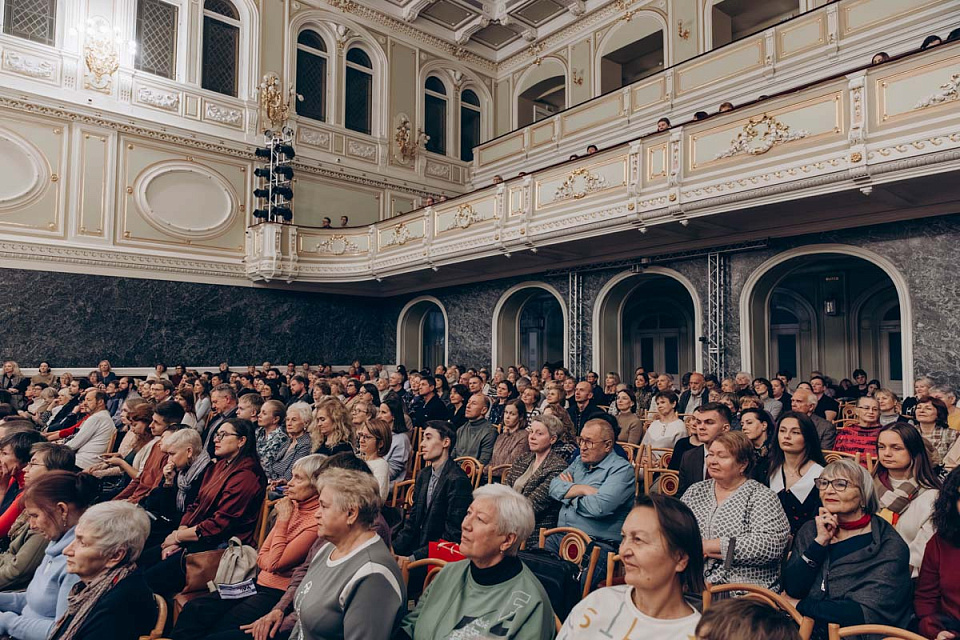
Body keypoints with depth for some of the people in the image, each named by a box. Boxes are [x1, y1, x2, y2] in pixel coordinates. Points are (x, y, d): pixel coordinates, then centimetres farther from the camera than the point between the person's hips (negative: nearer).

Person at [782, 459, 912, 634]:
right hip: (808, 631, 3)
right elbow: (791, 589, -3)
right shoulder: (810, 530, 5)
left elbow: (869, 612, -15)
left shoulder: (889, 546, -6)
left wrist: (801, 605, -9)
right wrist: (820, 542, -11)